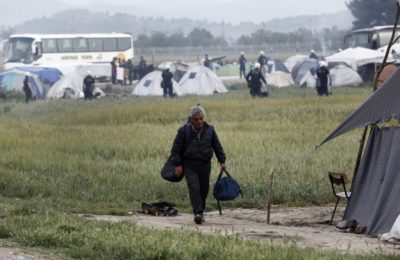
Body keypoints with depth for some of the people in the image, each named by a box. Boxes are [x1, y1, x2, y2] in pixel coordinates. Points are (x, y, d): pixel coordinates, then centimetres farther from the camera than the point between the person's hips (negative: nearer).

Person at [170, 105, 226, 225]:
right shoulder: (184, 130, -4)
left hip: (205, 165, 3)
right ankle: (197, 213, -25)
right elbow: (176, 148, -2)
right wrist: (178, 164, -9)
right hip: (190, 165, -3)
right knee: (194, 188, -17)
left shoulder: (210, 130, 4)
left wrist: (222, 161, 7)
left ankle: (201, 212, 20)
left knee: (204, 189, 6)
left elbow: (217, 146, 13)